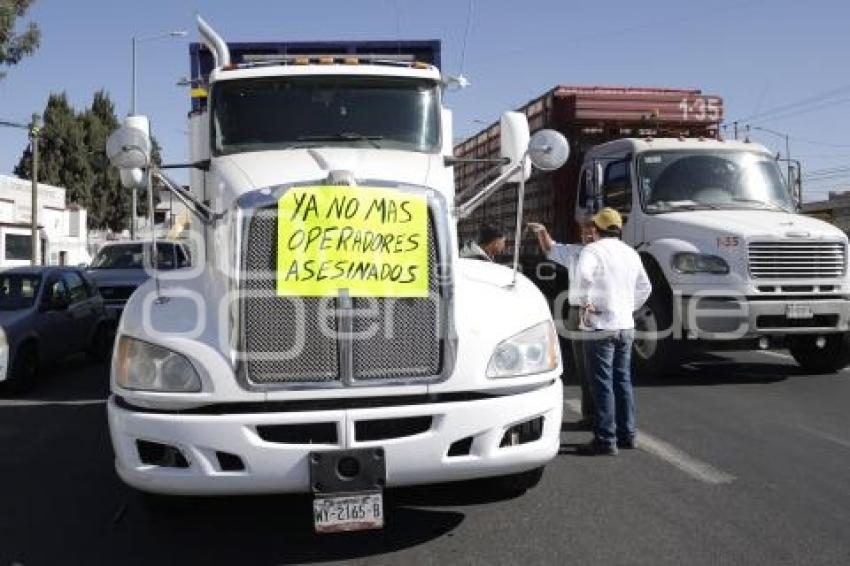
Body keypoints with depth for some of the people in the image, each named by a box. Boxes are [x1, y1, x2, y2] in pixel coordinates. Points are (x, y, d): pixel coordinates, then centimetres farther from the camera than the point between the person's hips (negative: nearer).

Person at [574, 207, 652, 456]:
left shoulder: (593, 250, -10)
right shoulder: (630, 253, 14)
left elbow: (583, 275, -31)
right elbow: (644, 287, 24)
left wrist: (583, 303, -19)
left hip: (600, 326, -7)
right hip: (626, 325, 7)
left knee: (602, 383, -3)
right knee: (623, 380, 16)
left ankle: (606, 440, -1)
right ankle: (627, 434, 23)